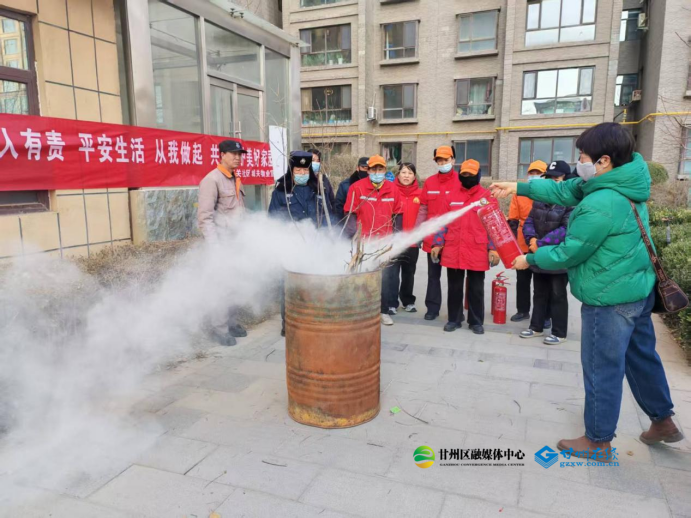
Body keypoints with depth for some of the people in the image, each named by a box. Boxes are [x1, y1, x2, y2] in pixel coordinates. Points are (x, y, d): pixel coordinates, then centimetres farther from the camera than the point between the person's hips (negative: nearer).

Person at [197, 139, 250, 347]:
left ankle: (231, 322, 22)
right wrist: (214, 244, -20)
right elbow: (204, 217, -15)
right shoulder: (212, 180, -10)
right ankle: (218, 328, 6)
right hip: (221, 243, -8)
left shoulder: (236, 180, 15)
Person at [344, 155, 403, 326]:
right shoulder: (357, 187, -5)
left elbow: (397, 214, 10)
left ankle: (384, 311, 20)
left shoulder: (392, 189, 3)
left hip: (385, 242, 2)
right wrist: (351, 237, -9)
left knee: (386, 277, 7)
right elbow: (350, 214, -4)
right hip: (363, 242, -2)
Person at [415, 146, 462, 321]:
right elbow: (423, 209, 6)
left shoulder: (461, 182, -5)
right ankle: (432, 307, 23)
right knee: (433, 274, 12)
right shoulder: (429, 182, 5)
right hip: (432, 237, 3)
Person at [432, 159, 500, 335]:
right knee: (454, 287, 10)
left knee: (476, 289, 9)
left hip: (477, 252, -2)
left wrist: (493, 248, -9)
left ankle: (476, 321, 22)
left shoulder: (488, 197, 1)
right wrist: (438, 243, 4)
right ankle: (454, 319, 24)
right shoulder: (452, 195, 8)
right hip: (453, 251, 2)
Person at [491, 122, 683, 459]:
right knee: (641, 356, 24)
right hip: (638, 287, 10)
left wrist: (530, 259, -3)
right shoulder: (622, 182, 3)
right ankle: (663, 421, 41)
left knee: (602, 368, 4)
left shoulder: (599, 206, -27)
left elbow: (569, 253, -18)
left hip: (610, 296, -10)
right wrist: (519, 187, 7)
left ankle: (598, 441, 20)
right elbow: (564, 191, 10)